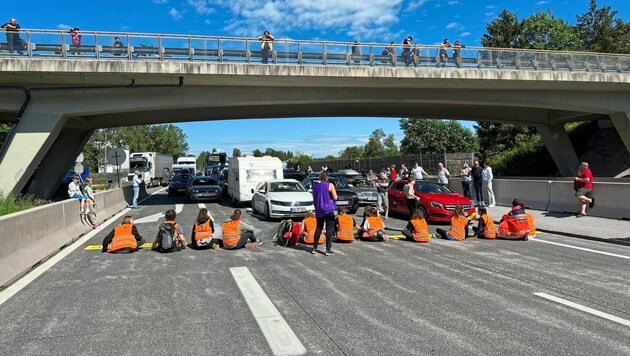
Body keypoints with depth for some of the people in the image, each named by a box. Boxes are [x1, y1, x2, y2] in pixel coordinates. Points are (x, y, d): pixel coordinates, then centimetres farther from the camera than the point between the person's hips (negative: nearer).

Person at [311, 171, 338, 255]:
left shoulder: (315, 186, 6)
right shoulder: (330, 185, -7)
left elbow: (314, 199, 14)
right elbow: (335, 197, -9)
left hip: (319, 210, 5)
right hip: (329, 209, -5)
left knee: (318, 228, 16)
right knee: (329, 229, 0)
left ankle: (314, 248, 17)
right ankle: (328, 250, -2)